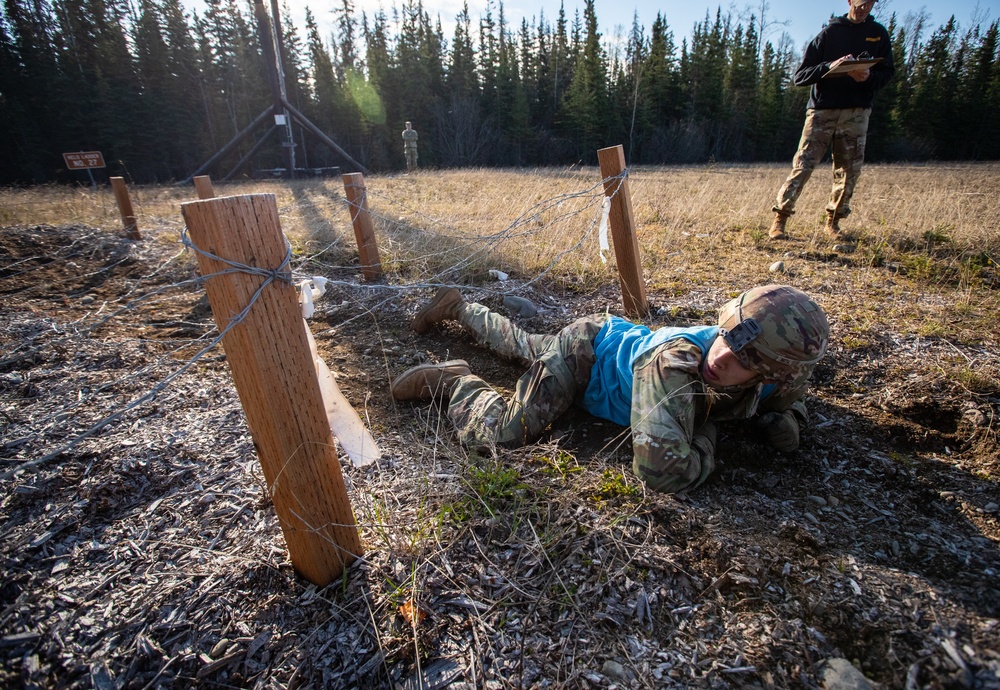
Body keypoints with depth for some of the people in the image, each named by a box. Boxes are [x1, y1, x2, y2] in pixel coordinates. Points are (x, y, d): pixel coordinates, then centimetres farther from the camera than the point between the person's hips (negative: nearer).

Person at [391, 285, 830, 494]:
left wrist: (786, 418, -17)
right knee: (501, 434, -22)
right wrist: (705, 433, -29)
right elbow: (661, 470, -49)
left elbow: (789, 396, 7)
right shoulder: (675, 362, -44)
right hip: (586, 346, -6)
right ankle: (454, 380, 8)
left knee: (520, 344, 28)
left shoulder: (775, 381, -20)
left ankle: (458, 307, 52)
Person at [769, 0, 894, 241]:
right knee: (802, 166, -11)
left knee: (849, 171, 1)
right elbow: (799, 76, -1)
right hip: (822, 110, -3)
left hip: (856, 113, 3)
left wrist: (869, 76, -11)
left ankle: (833, 221, 10)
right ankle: (780, 218, -7)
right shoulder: (829, 32, 5)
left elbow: (887, 73, 11)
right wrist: (830, 67, -18)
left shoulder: (879, 34, 13)